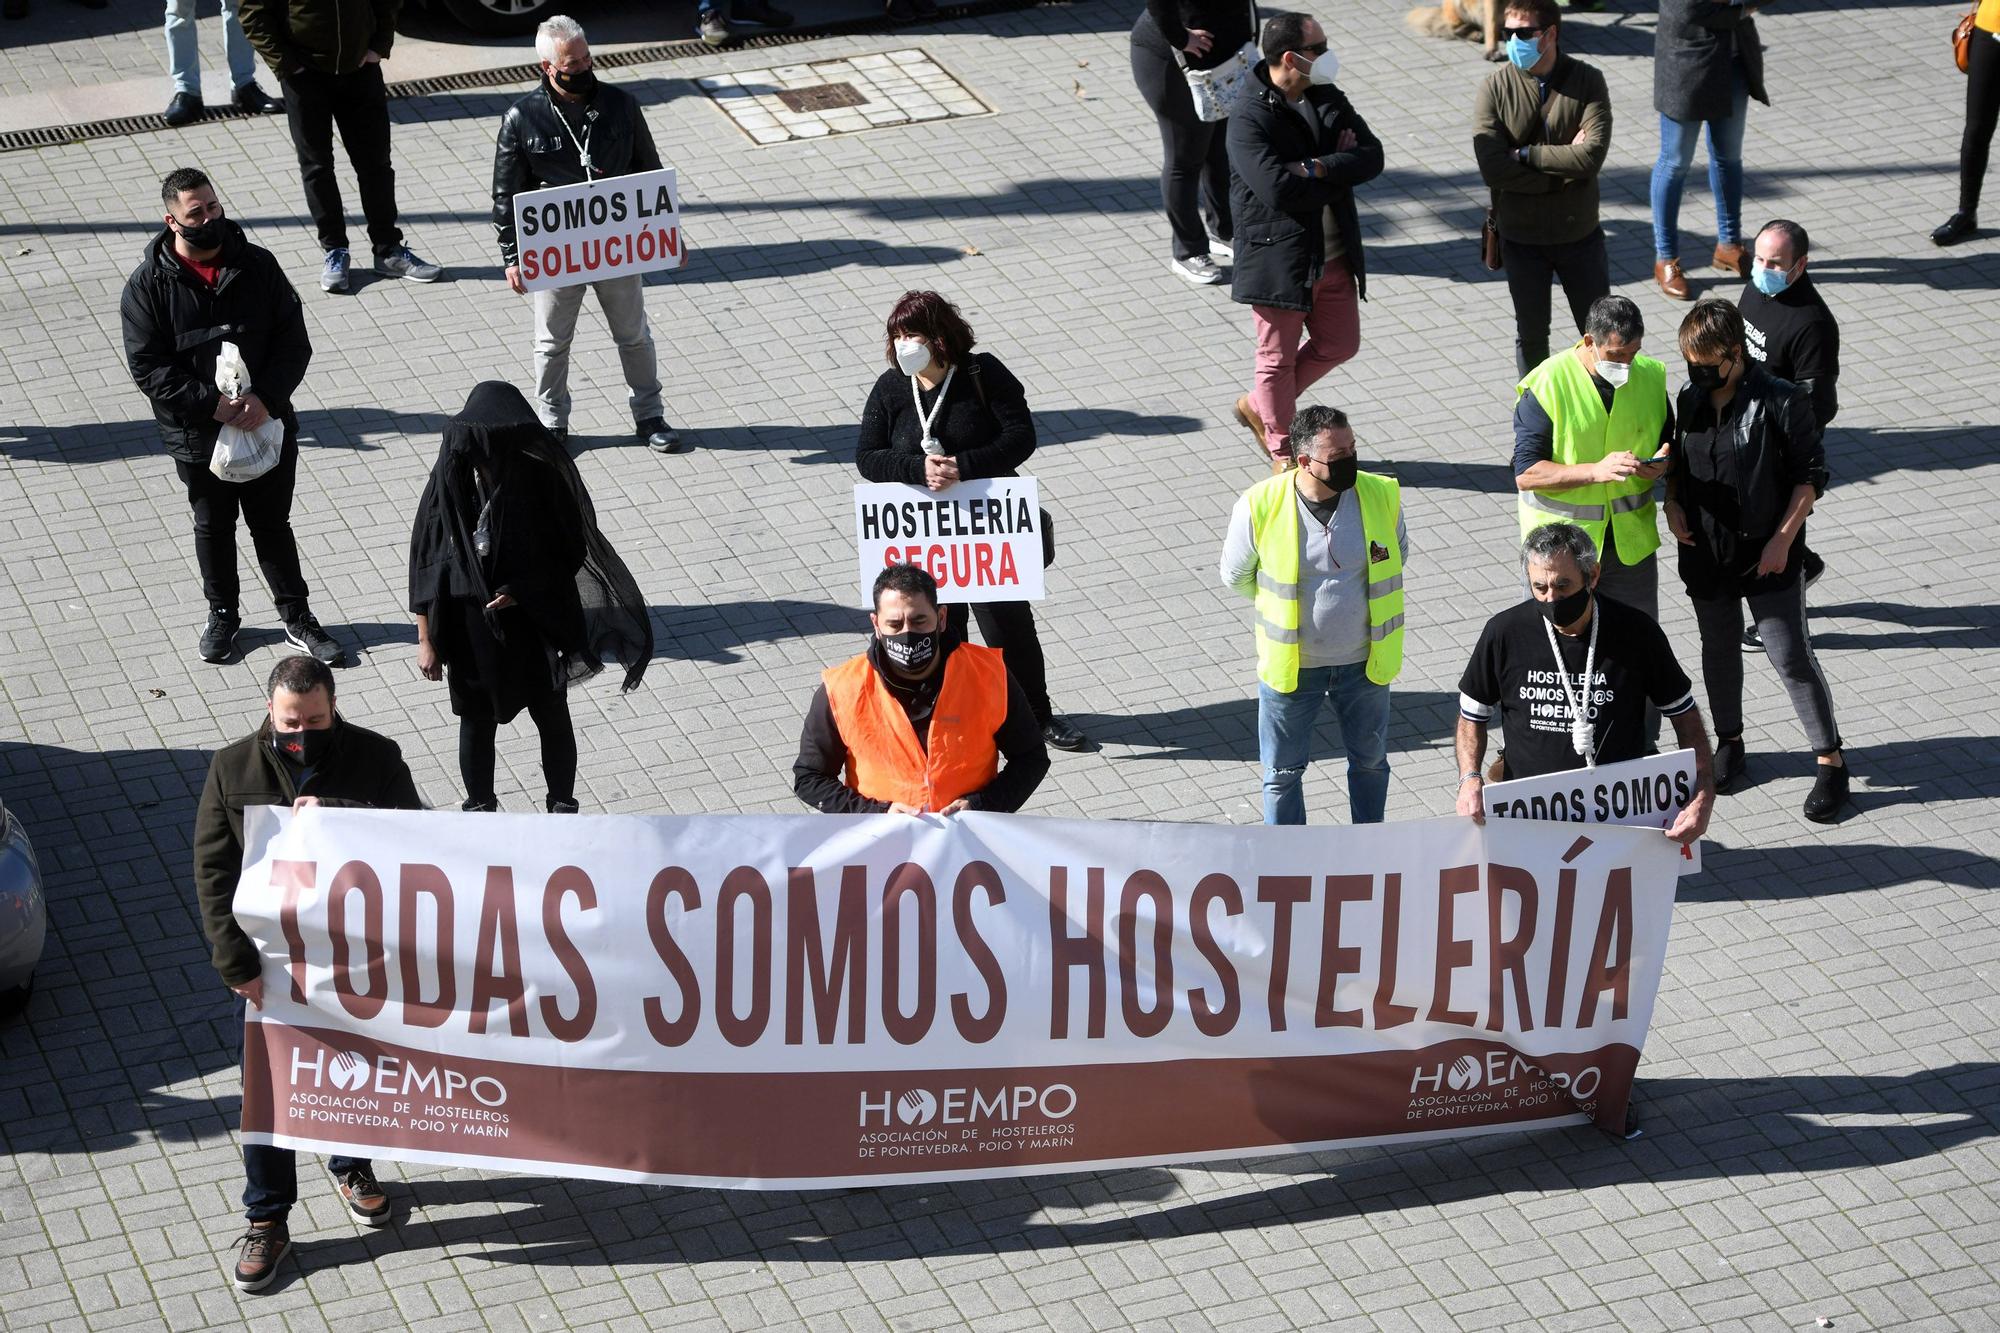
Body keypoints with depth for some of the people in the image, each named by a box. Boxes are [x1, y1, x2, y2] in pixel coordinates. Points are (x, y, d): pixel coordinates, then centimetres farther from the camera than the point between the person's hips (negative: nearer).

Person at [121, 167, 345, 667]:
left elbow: (294, 342, -5)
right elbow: (147, 367, -13)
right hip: (198, 435, -1)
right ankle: (222, 616, 36)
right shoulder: (148, 285, -12)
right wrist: (212, 403, -23)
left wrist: (266, 398, -20)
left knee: (273, 525, 13)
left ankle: (298, 620, 25)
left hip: (268, 426, 1)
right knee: (213, 528, 17)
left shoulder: (258, 266, -7)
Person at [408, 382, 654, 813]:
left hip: (537, 625, -1)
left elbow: (571, 553, -6)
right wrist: (426, 639, -4)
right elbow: (425, 565, -6)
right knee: (477, 722, 16)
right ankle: (479, 810, 36)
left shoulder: (542, 479, -17)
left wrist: (520, 591, -18)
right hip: (471, 628, 1)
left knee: (553, 719, 13)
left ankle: (562, 808, 33)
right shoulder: (451, 483, -14)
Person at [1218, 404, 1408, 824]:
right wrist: (1281, 602, 5)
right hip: (1290, 663, -2)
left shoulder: (1382, 496, -14)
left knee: (1371, 761, 20)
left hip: (1364, 660, 2)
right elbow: (1234, 575, -2)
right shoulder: (1260, 506, -21)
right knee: (1283, 772, 13)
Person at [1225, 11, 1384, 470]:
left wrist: (1314, 168, -23)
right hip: (1279, 258, -7)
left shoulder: (1329, 101, 3)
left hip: (1333, 256, 7)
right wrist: (1338, 168, -15)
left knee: (1339, 345, 18)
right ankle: (1282, 453, 27)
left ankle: (1258, 407, 37)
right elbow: (1277, 189, -28)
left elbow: (1372, 157, -7)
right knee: (1279, 359, 8)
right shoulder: (1250, 118, -18)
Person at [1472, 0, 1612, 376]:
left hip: (1579, 233, 0)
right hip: (1521, 237, 0)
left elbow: (1592, 155, -22)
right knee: (1531, 334, 14)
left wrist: (1525, 154, -18)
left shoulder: (1587, 81, -10)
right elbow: (1492, 169, -20)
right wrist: (1564, 165, -18)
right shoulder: (1495, 88, -10)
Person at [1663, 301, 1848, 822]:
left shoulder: (1781, 401, -16)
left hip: (1767, 557, -5)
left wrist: (1783, 539, -16)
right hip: (1705, 553, 5)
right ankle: (1729, 742, 37)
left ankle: (1830, 761, 7)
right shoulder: (1690, 400, 1)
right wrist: (1673, 503, -3)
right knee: (1719, 649, 18)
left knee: (1791, 657, -3)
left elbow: (1810, 475, -11)